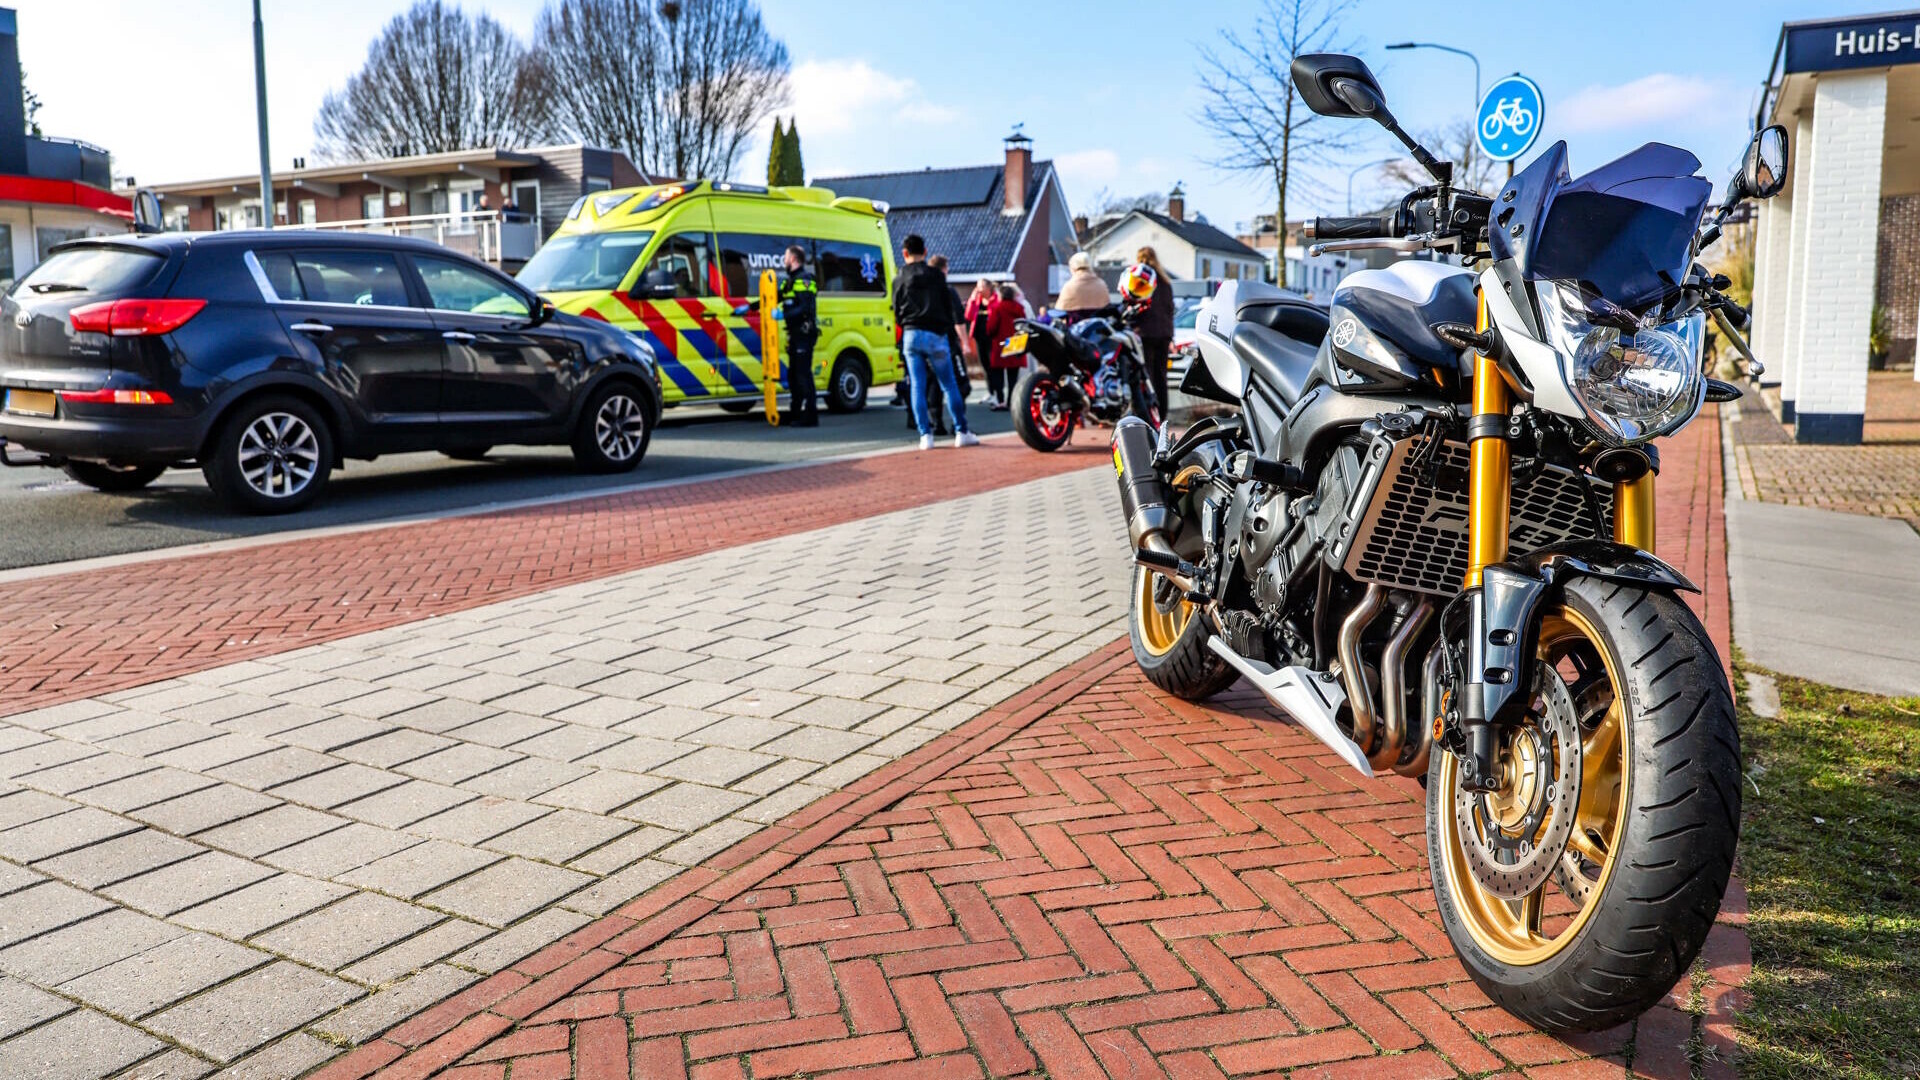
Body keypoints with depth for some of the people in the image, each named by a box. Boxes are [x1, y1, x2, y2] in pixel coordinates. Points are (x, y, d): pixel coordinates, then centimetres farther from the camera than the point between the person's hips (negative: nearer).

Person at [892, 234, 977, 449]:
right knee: (949, 385, 5)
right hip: (935, 335, -1)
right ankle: (961, 432, 6)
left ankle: (925, 435, -2)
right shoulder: (936, 276, 3)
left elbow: (897, 312, 9)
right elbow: (948, 306, 5)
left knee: (917, 387, 4)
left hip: (911, 335, 1)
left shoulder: (900, 280, 6)